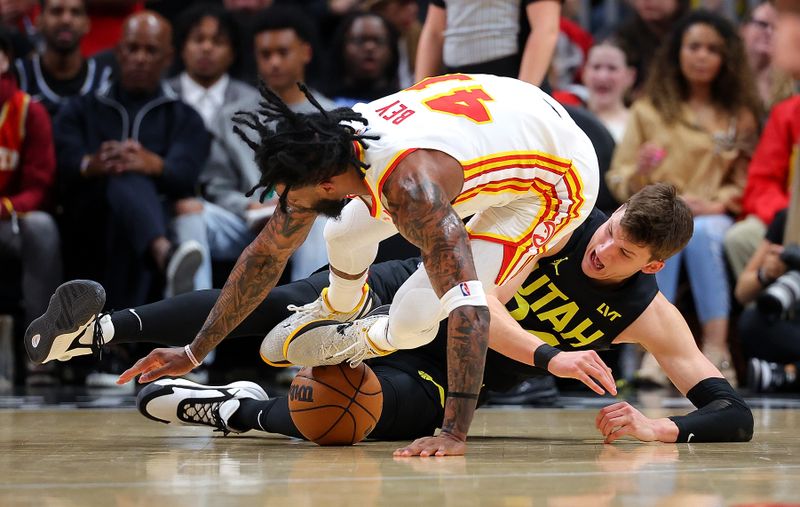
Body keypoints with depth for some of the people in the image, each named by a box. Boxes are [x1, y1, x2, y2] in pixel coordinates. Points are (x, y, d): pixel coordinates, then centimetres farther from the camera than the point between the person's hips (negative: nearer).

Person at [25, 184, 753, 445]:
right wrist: (547, 356, -37)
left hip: (449, 380, 0)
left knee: (382, 409, -36)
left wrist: (662, 429, -36)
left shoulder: (650, 317, -15)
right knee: (278, 305, -25)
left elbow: (735, 414, -17)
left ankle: (241, 411, -21)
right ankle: (102, 328, -29)